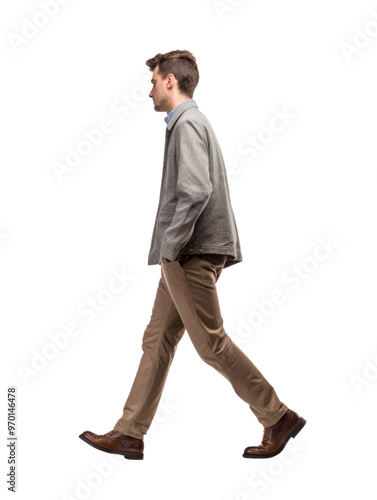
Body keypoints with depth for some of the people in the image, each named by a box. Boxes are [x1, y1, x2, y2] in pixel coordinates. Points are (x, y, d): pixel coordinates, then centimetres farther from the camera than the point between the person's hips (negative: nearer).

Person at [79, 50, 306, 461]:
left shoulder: (187, 124, -10)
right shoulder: (190, 123, 21)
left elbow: (196, 192, -23)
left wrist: (169, 247, -18)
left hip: (191, 255, -11)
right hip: (187, 256, 11)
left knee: (211, 343, -5)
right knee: (158, 340, 10)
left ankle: (279, 418, 4)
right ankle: (129, 434, 16)